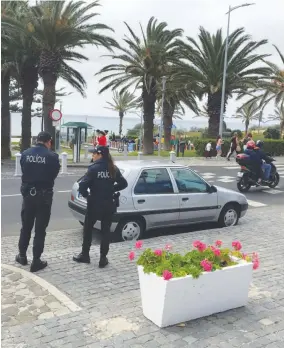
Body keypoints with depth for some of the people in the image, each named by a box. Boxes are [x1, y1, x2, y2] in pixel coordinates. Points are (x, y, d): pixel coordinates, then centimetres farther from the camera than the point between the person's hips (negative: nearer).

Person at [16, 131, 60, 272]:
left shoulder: (25, 154, -2)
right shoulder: (52, 156, -13)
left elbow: (23, 171, 6)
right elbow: (54, 174, -2)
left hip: (28, 193, 4)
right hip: (44, 195, -4)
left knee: (26, 227, 19)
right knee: (40, 229, 5)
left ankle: (22, 256, 31)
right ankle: (36, 261, 10)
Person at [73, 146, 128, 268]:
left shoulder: (94, 168, -14)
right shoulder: (113, 168, 1)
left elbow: (82, 185, -21)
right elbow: (123, 183, 5)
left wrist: (86, 195, -3)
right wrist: (111, 189, 9)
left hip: (94, 204, -4)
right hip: (108, 204, 4)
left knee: (88, 229, 15)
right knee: (106, 231, 11)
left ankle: (85, 255, 26)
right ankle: (103, 258, 13)